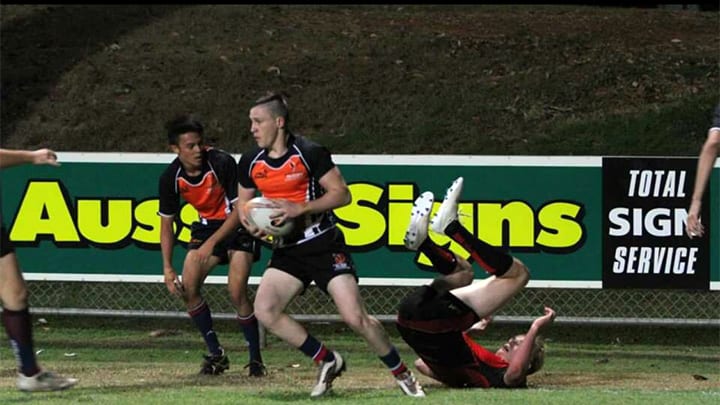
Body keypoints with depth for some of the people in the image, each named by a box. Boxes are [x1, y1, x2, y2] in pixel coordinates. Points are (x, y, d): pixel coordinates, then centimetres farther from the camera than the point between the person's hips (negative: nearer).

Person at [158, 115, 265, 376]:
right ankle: (216, 353, 4)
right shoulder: (171, 177, -12)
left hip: (237, 227, -5)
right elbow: (166, 223, -1)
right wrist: (168, 269, -8)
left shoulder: (222, 163, -25)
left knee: (237, 292, -20)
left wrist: (212, 242, -30)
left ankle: (256, 359, -7)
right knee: (187, 288, -10)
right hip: (207, 225, 5)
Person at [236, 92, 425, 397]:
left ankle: (401, 373, 7)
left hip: (324, 246, -5)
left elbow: (342, 194, -11)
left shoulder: (309, 153, -12)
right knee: (264, 310, -14)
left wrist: (300, 209, -21)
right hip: (287, 251, 6)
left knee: (355, 317, -14)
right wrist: (251, 224, -5)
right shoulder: (250, 163, 4)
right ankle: (327, 361, 2)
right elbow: (243, 201, 18)